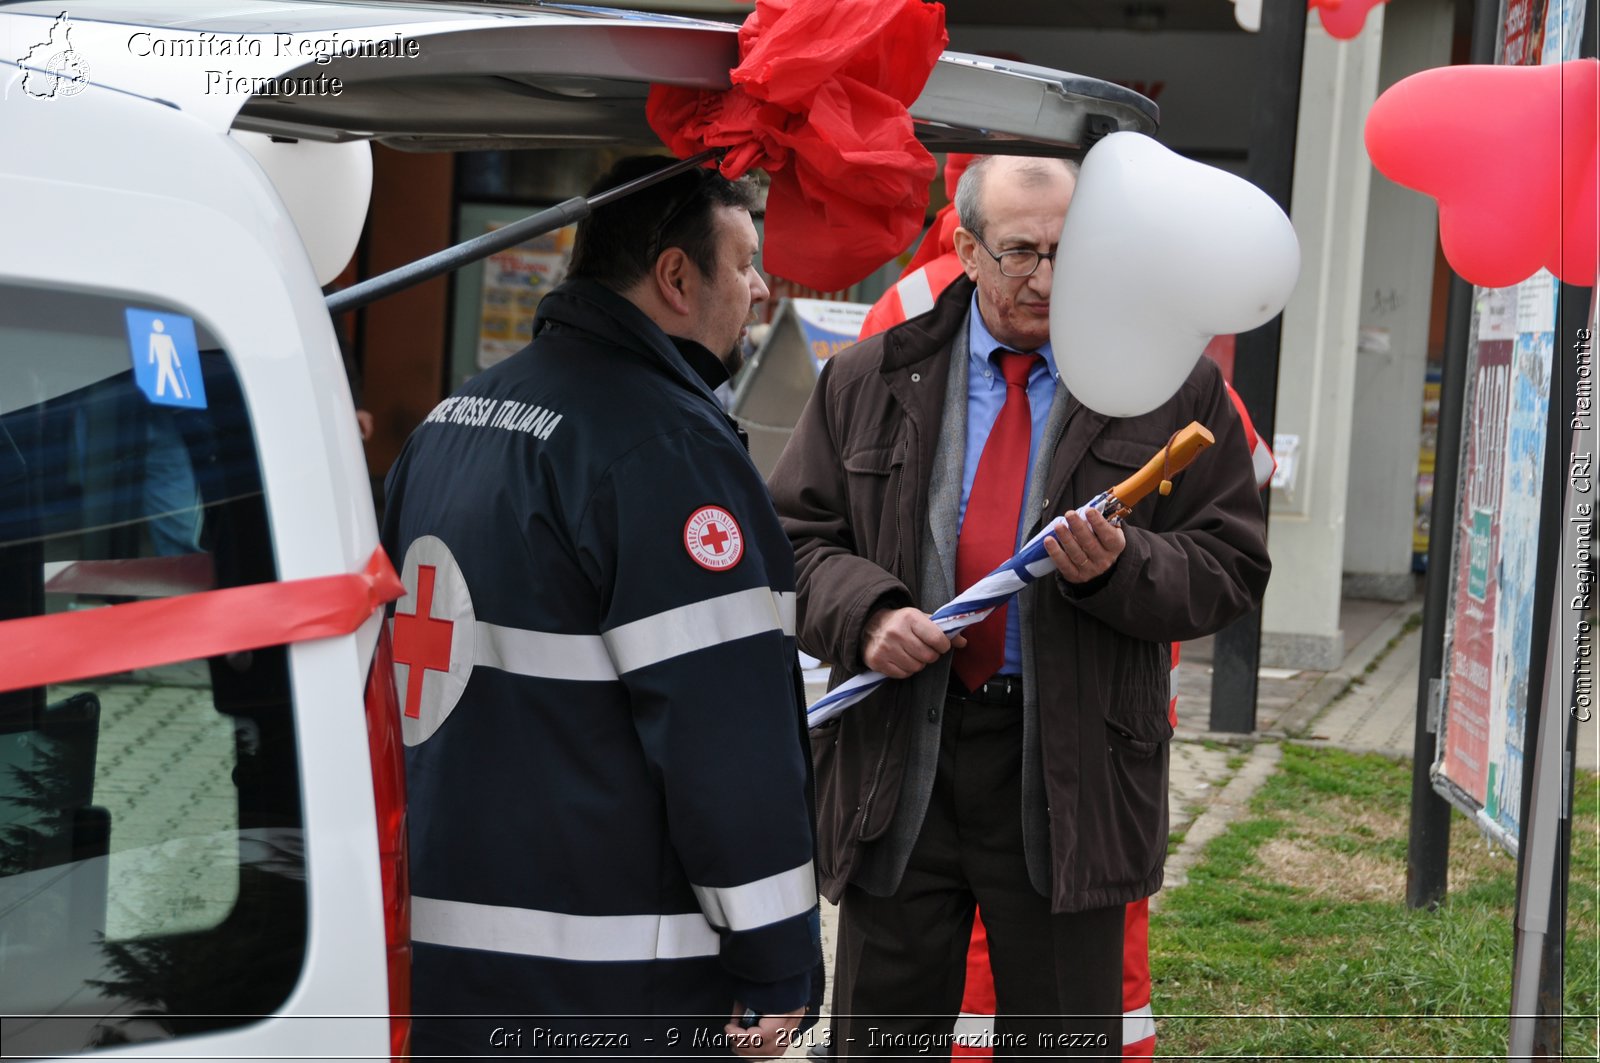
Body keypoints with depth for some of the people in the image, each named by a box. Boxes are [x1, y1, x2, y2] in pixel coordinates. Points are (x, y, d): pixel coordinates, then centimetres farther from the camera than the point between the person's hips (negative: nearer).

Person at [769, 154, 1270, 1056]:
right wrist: (864, 613, -11)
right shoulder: (870, 379, 7)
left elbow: (1230, 568, 2)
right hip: (897, 760, 2)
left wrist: (1122, 568, -18)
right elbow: (795, 536, 8)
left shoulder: (1173, 387, 2)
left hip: (1070, 773, -1)